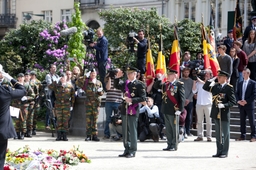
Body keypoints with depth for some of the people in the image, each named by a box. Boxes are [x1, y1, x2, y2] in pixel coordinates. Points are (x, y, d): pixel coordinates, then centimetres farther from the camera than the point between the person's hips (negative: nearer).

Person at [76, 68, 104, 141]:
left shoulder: (99, 83, 15)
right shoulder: (86, 82, 6)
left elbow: (101, 93, 18)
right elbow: (77, 82, -7)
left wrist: (100, 91, -5)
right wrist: (85, 76, -7)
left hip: (96, 102, 2)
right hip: (88, 102, -2)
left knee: (95, 119, 3)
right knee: (88, 119, -4)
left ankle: (94, 135, 6)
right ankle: (88, 135, 1)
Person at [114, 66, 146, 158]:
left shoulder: (139, 85, -6)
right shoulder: (125, 83, 13)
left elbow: (143, 98, -10)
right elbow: (116, 86, 25)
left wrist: (132, 100, -20)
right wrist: (117, 78, 8)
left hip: (133, 110, -7)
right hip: (125, 110, 7)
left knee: (132, 131, -2)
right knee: (125, 131, 11)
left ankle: (132, 151, 3)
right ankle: (127, 150, 18)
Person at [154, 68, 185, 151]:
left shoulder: (179, 84, -9)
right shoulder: (165, 84, 10)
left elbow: (182, 98, -12)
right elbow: (156, 86, 18)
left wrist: (179, 110, -17)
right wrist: (160, 79, 2)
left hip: (173, 110, -7)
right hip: (166, 110, 7)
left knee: (174, 128, 2)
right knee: (168, 129, 12)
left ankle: (174, 146, 9)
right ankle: (169, 145, 20)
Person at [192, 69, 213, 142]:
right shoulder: (199, 82, 9)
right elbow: (194, 91, 4)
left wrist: (200, 81, -20)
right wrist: (194, 82, -7)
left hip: (208, 104, -3)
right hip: (199, 103, 3)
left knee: (208, 121, -1)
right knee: (199, 121, 4)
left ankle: (209, 136, 1)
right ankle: (200, 136, 8)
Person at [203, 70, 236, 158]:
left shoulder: (229, 88, -9)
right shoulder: (215, 86, 8)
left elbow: (233, 101, -11)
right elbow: (205, 87, 18)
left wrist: (224, 105, -24)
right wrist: (211, 80, 3)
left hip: (224, 114, -6)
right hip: (216, 114, 6)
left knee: (225, 134, 2)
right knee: (218, 134, 13)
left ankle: (225, 152, 9)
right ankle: (219, 151, 21)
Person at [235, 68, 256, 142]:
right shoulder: (240, 84, 14)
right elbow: (237, 94, 13)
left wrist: (246, 101, -14)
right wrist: (238, 101, -6)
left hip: (249, 105, -5)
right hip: (241, 105, 5)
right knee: (242, 121, 7)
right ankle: (243, 136, 12)